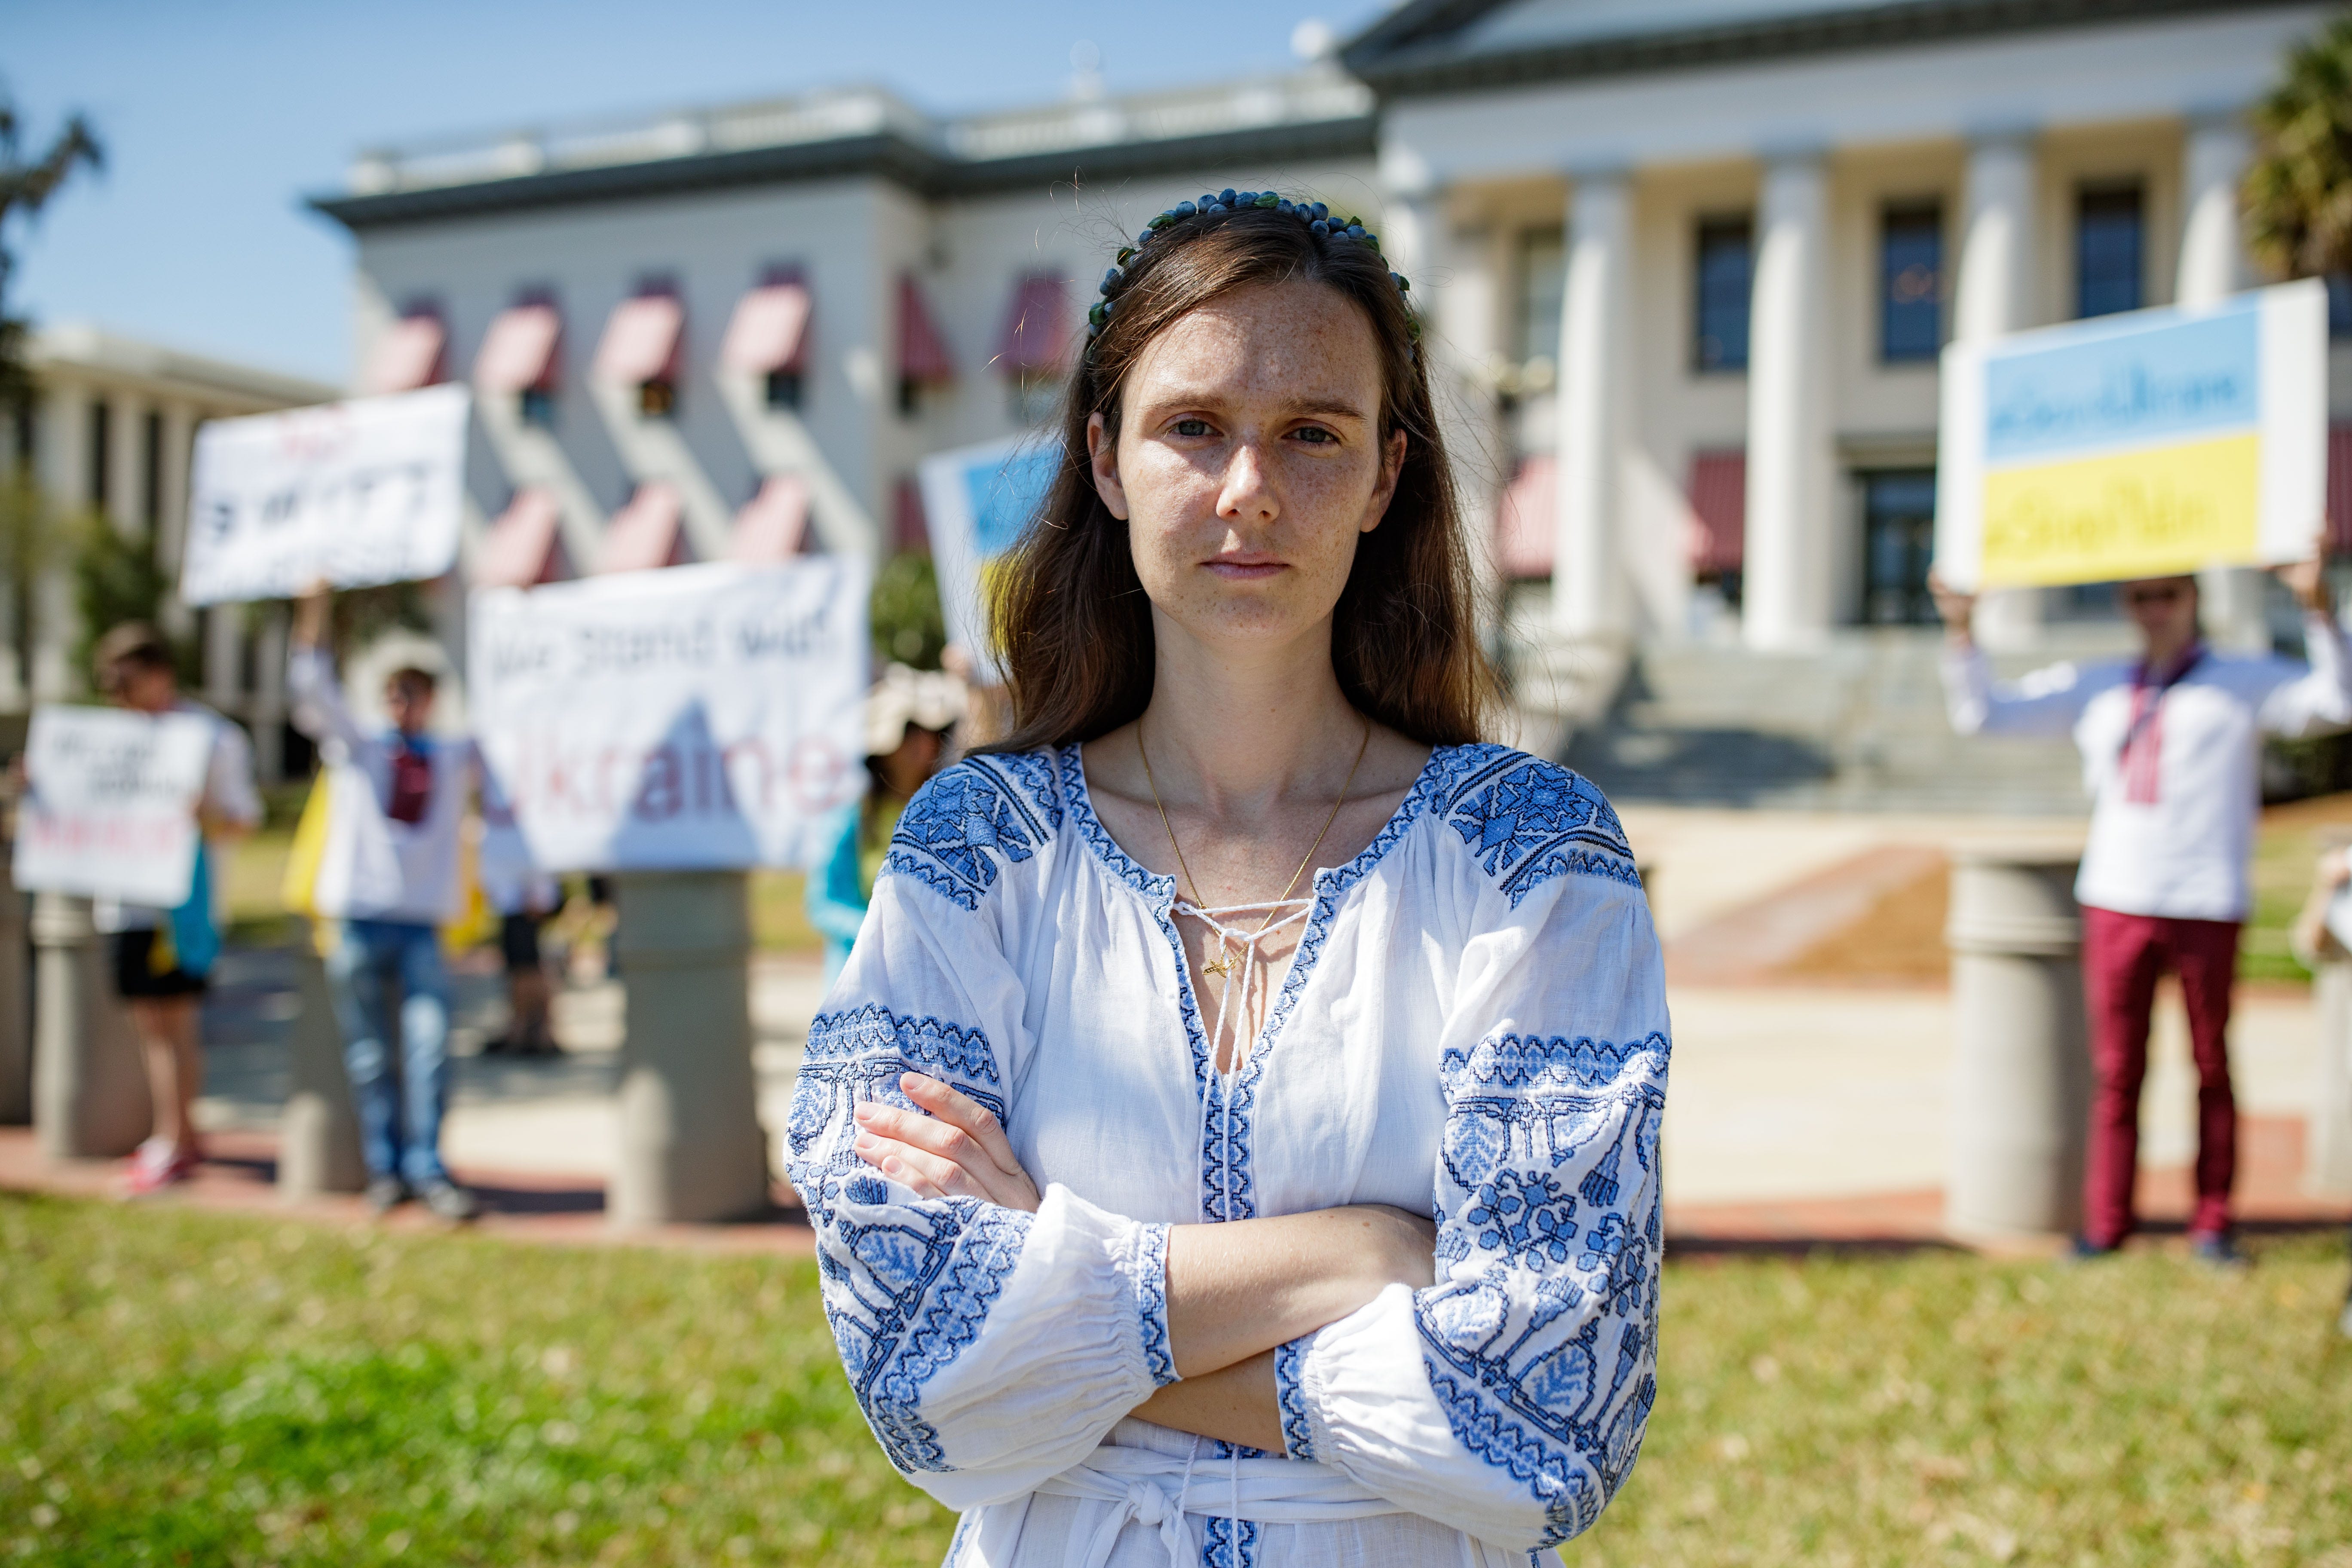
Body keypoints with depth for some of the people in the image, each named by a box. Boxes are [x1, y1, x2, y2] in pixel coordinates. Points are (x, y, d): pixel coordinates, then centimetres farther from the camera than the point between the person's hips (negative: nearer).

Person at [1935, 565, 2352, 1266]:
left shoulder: (2245, 681, 7)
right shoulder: (2096, 689, 16)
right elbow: (1984, 712, 18)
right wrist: (1960, 630, 6)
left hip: (2207, 906, -2)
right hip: (2115, 901, 3)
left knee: (2212, 1069, 4)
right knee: (2116, 1070, 4)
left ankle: (2212, 1224, 13)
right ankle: (2106, 1222, 11)